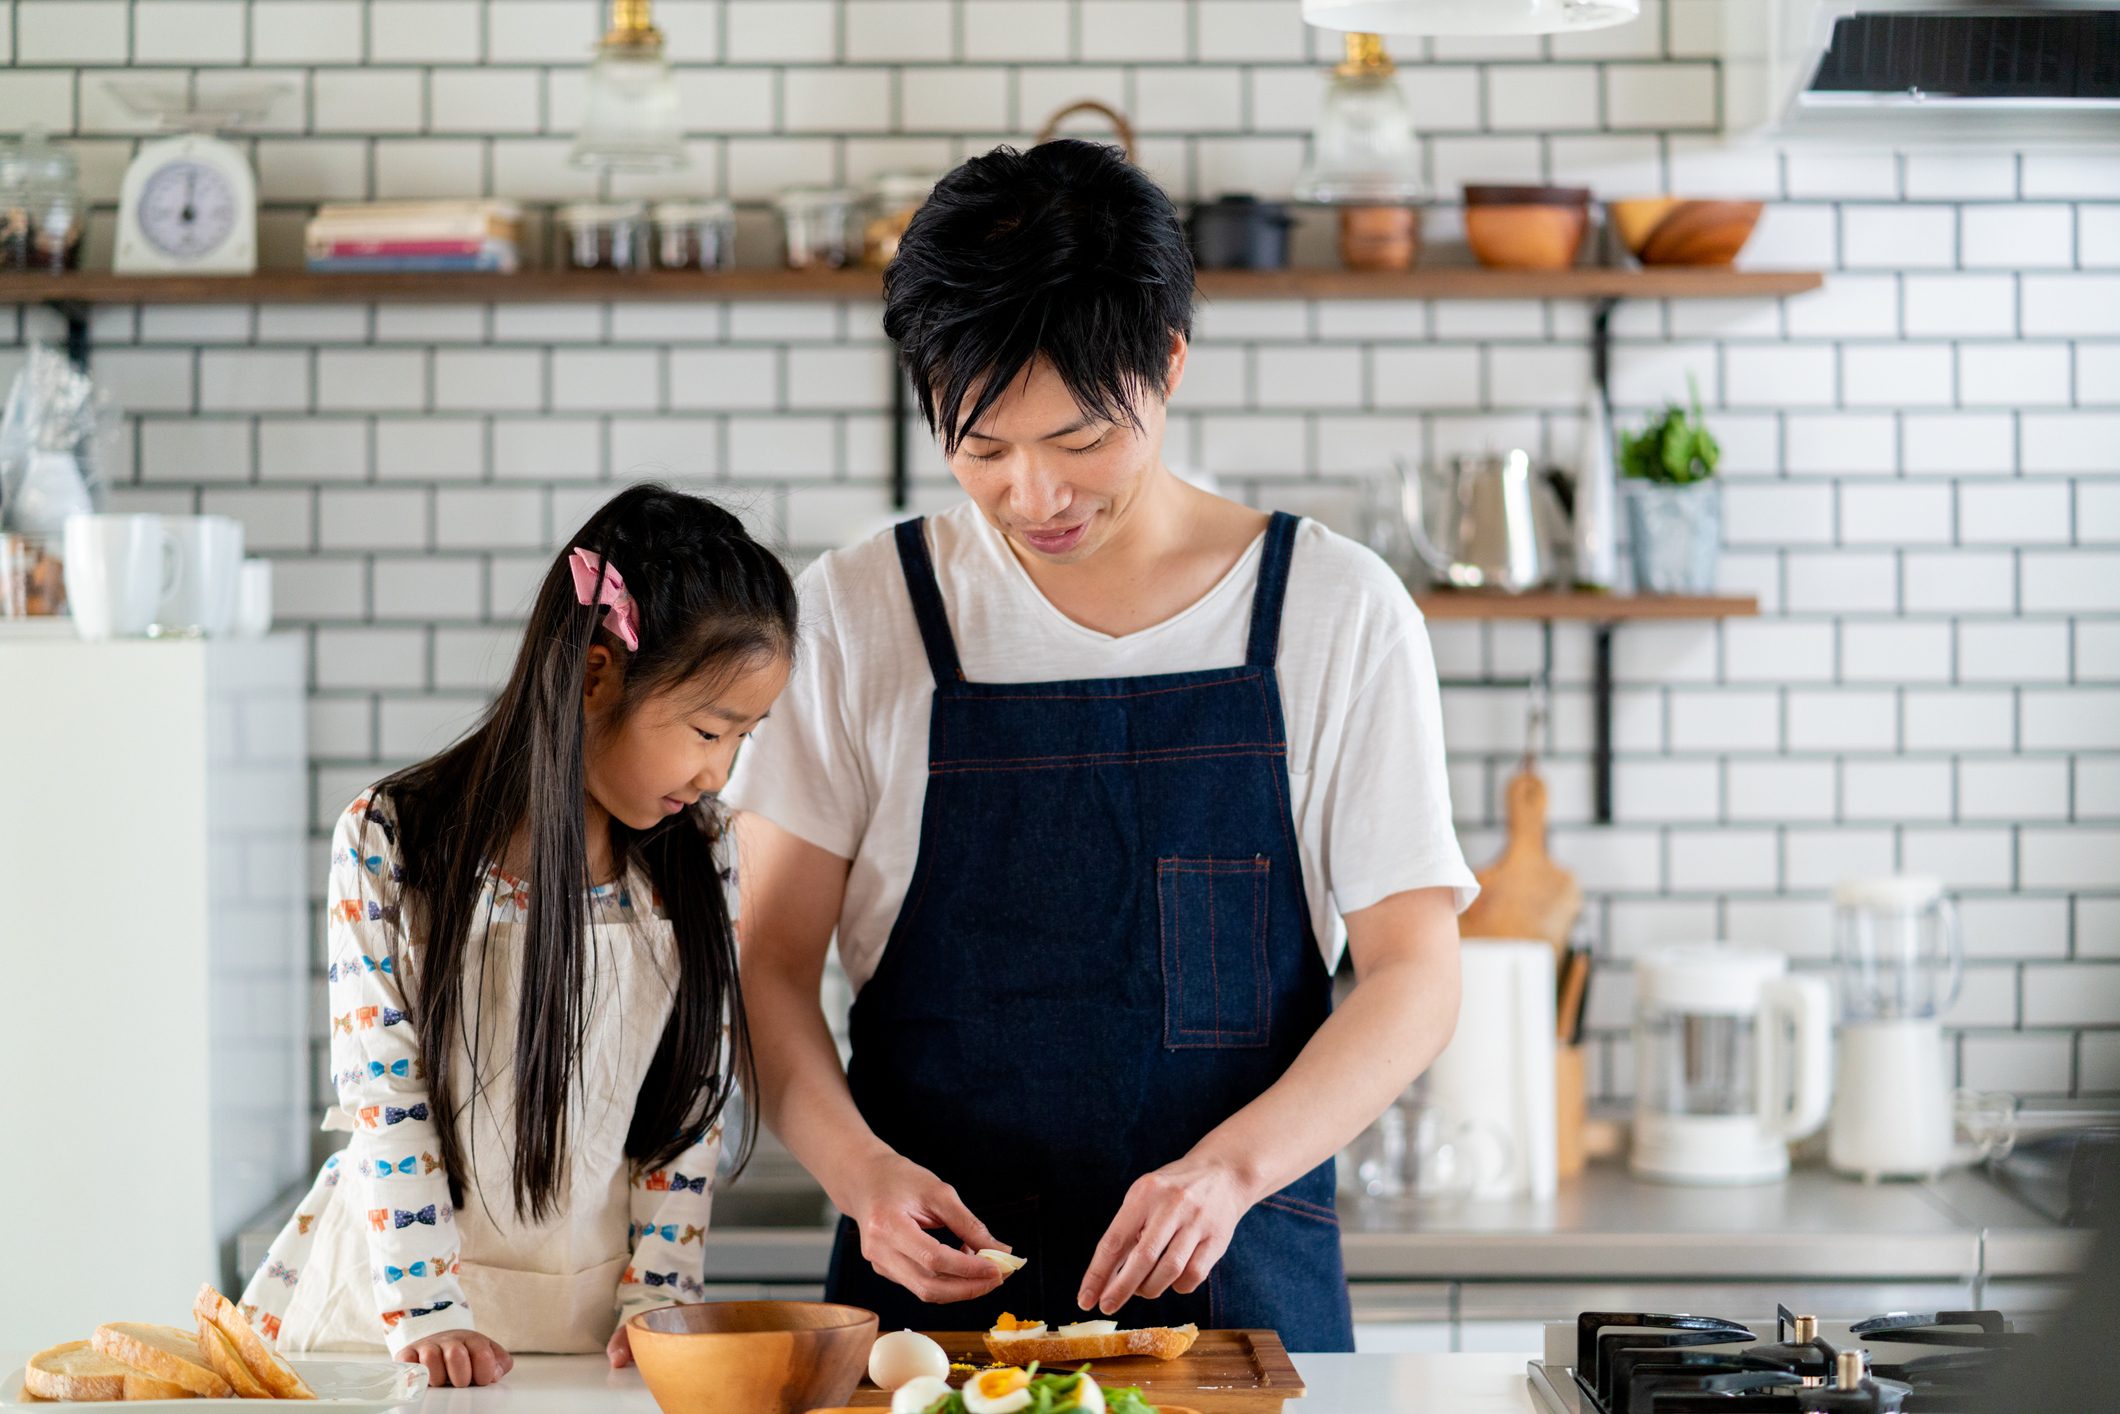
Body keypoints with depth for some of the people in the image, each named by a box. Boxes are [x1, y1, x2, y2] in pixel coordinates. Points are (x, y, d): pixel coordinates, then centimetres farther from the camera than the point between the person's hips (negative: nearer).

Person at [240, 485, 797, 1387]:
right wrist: (427, 1311, -14)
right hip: (395, 1295, -2)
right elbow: (383, 1094, -9)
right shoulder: (391, 844, -8)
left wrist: (656, 1300, -2)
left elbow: (693, 1098, 5)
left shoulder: (689, 859, 2)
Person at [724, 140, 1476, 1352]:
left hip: (1241, 1283, 0)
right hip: (931, 1288, 1)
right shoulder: (860, 615, 5)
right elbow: (769, 961, 5)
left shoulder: (1337, 611, 3)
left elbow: (1415, 975, 1)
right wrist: (859, 1167, -14)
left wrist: (1230, 1166, -15)